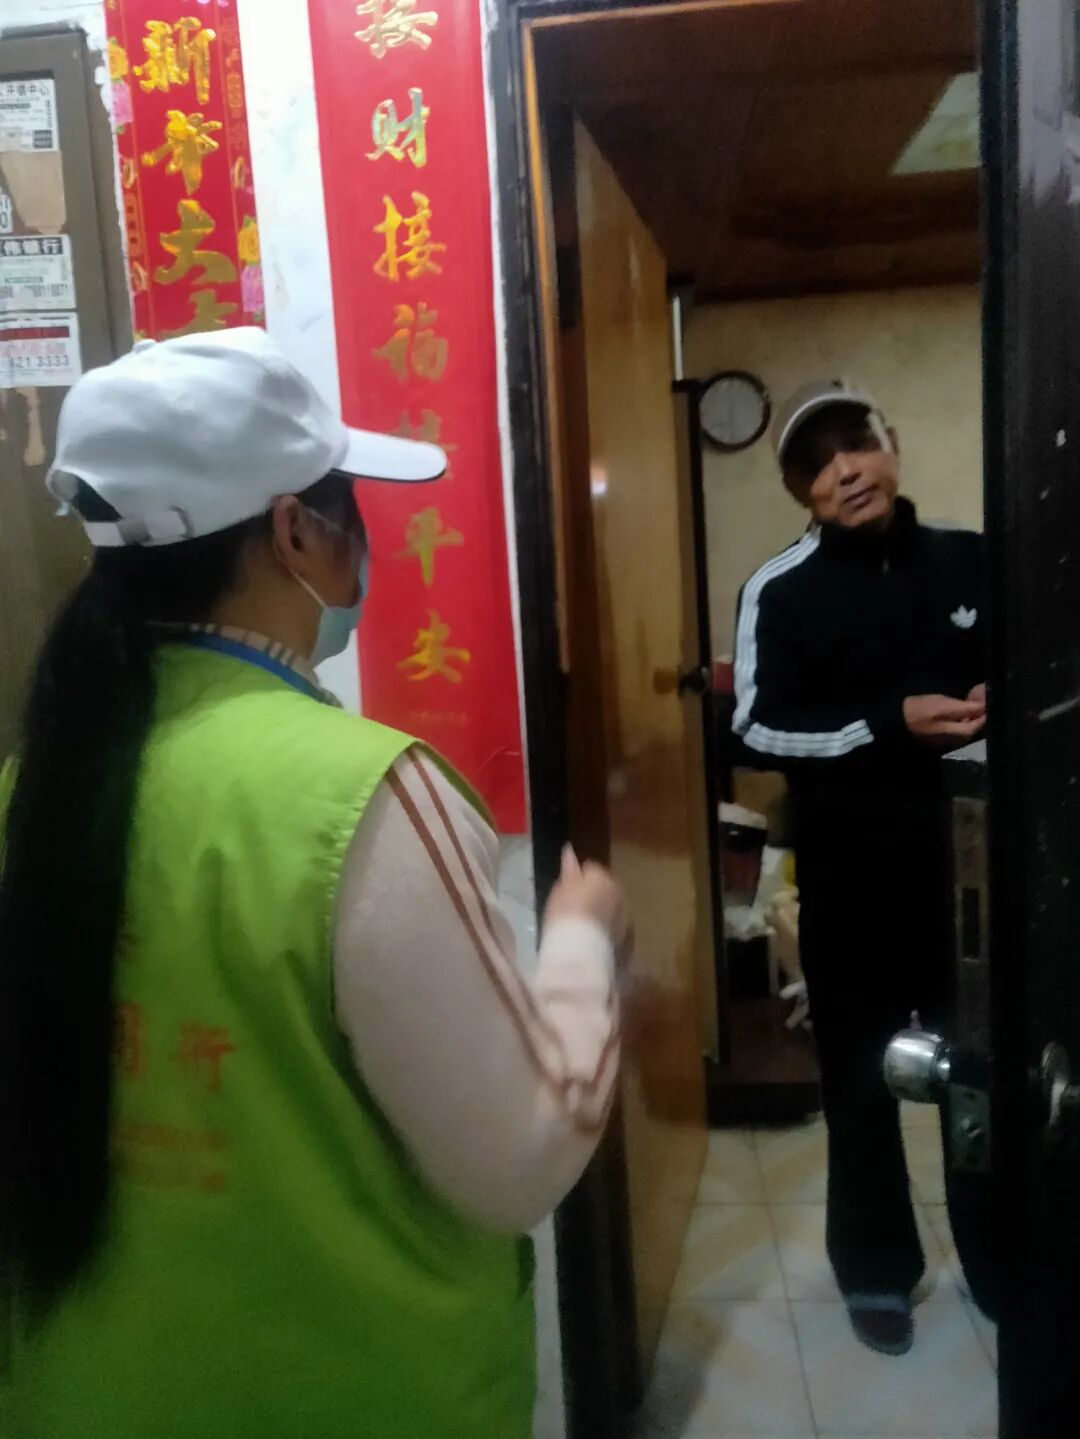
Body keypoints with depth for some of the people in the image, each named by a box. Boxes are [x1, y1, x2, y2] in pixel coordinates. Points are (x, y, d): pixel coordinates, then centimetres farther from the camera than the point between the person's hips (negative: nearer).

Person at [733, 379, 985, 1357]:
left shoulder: (968, 561, 4)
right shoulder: (781, 592, -5)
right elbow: (759, 732, -10)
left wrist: (1000, 707, -8)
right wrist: (890, 722, -19)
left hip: (969, 854, 2)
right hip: (852, 869, -2)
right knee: (862, 1073, 9)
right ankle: (877, 1271, 31)